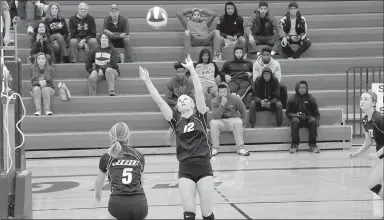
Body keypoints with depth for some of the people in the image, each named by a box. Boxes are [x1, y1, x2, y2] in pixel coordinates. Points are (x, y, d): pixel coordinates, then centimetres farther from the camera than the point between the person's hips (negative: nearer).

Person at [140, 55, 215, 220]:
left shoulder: (200, 117, 6)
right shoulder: (176, 121, 9)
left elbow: (199, 92, -6)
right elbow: (159, 101, 2)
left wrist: (192, 69, -11)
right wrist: (147, 81, -4)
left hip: (204, 168, -1)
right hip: (185, 170, 1)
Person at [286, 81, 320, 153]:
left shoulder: (311, 98, 7)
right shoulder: (292, 99, 4)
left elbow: (316, 112, 7)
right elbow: (288, 113, 7)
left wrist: (317, 120, -12)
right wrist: (295, 115, -14)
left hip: (308, 117, 1)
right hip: (296, 117, -1)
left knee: (313, 121, -33)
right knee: (294, 121, -36)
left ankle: (312, 144, -25)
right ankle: (294, 145, -29)